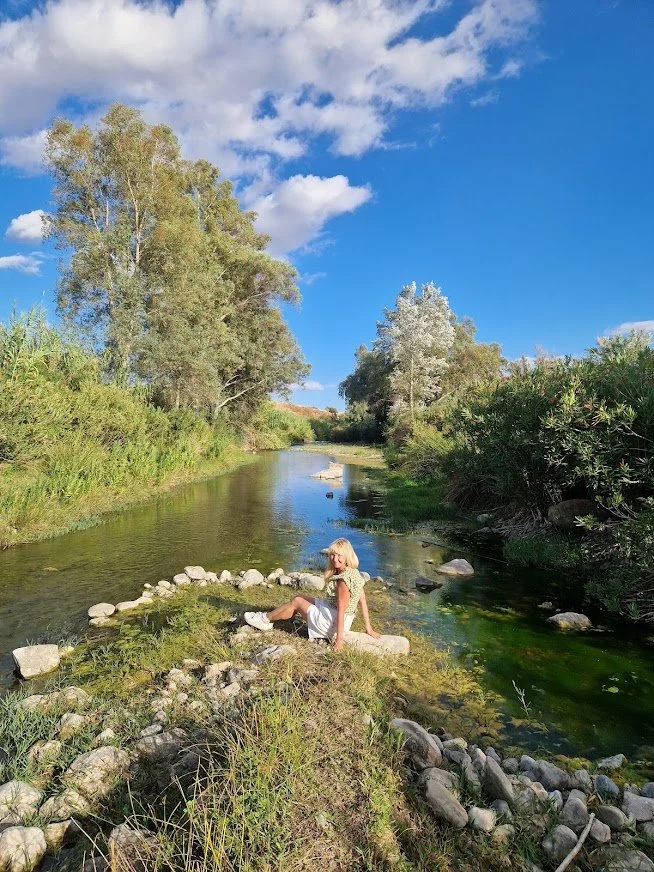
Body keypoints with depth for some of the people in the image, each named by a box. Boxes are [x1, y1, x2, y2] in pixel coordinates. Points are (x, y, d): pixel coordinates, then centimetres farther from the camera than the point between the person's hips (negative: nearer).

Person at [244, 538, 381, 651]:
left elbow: (341, 611, -25)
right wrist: (369, 629, 8)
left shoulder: (343, 580, -28)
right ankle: (267, 619, 28)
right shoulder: (354, 572, 0)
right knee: (300, 596, 17)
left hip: (332, 622, -9)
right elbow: (363, 602, 4)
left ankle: (265, 619, 28)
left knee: (296, 602, 8)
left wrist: (339, 638, -19)